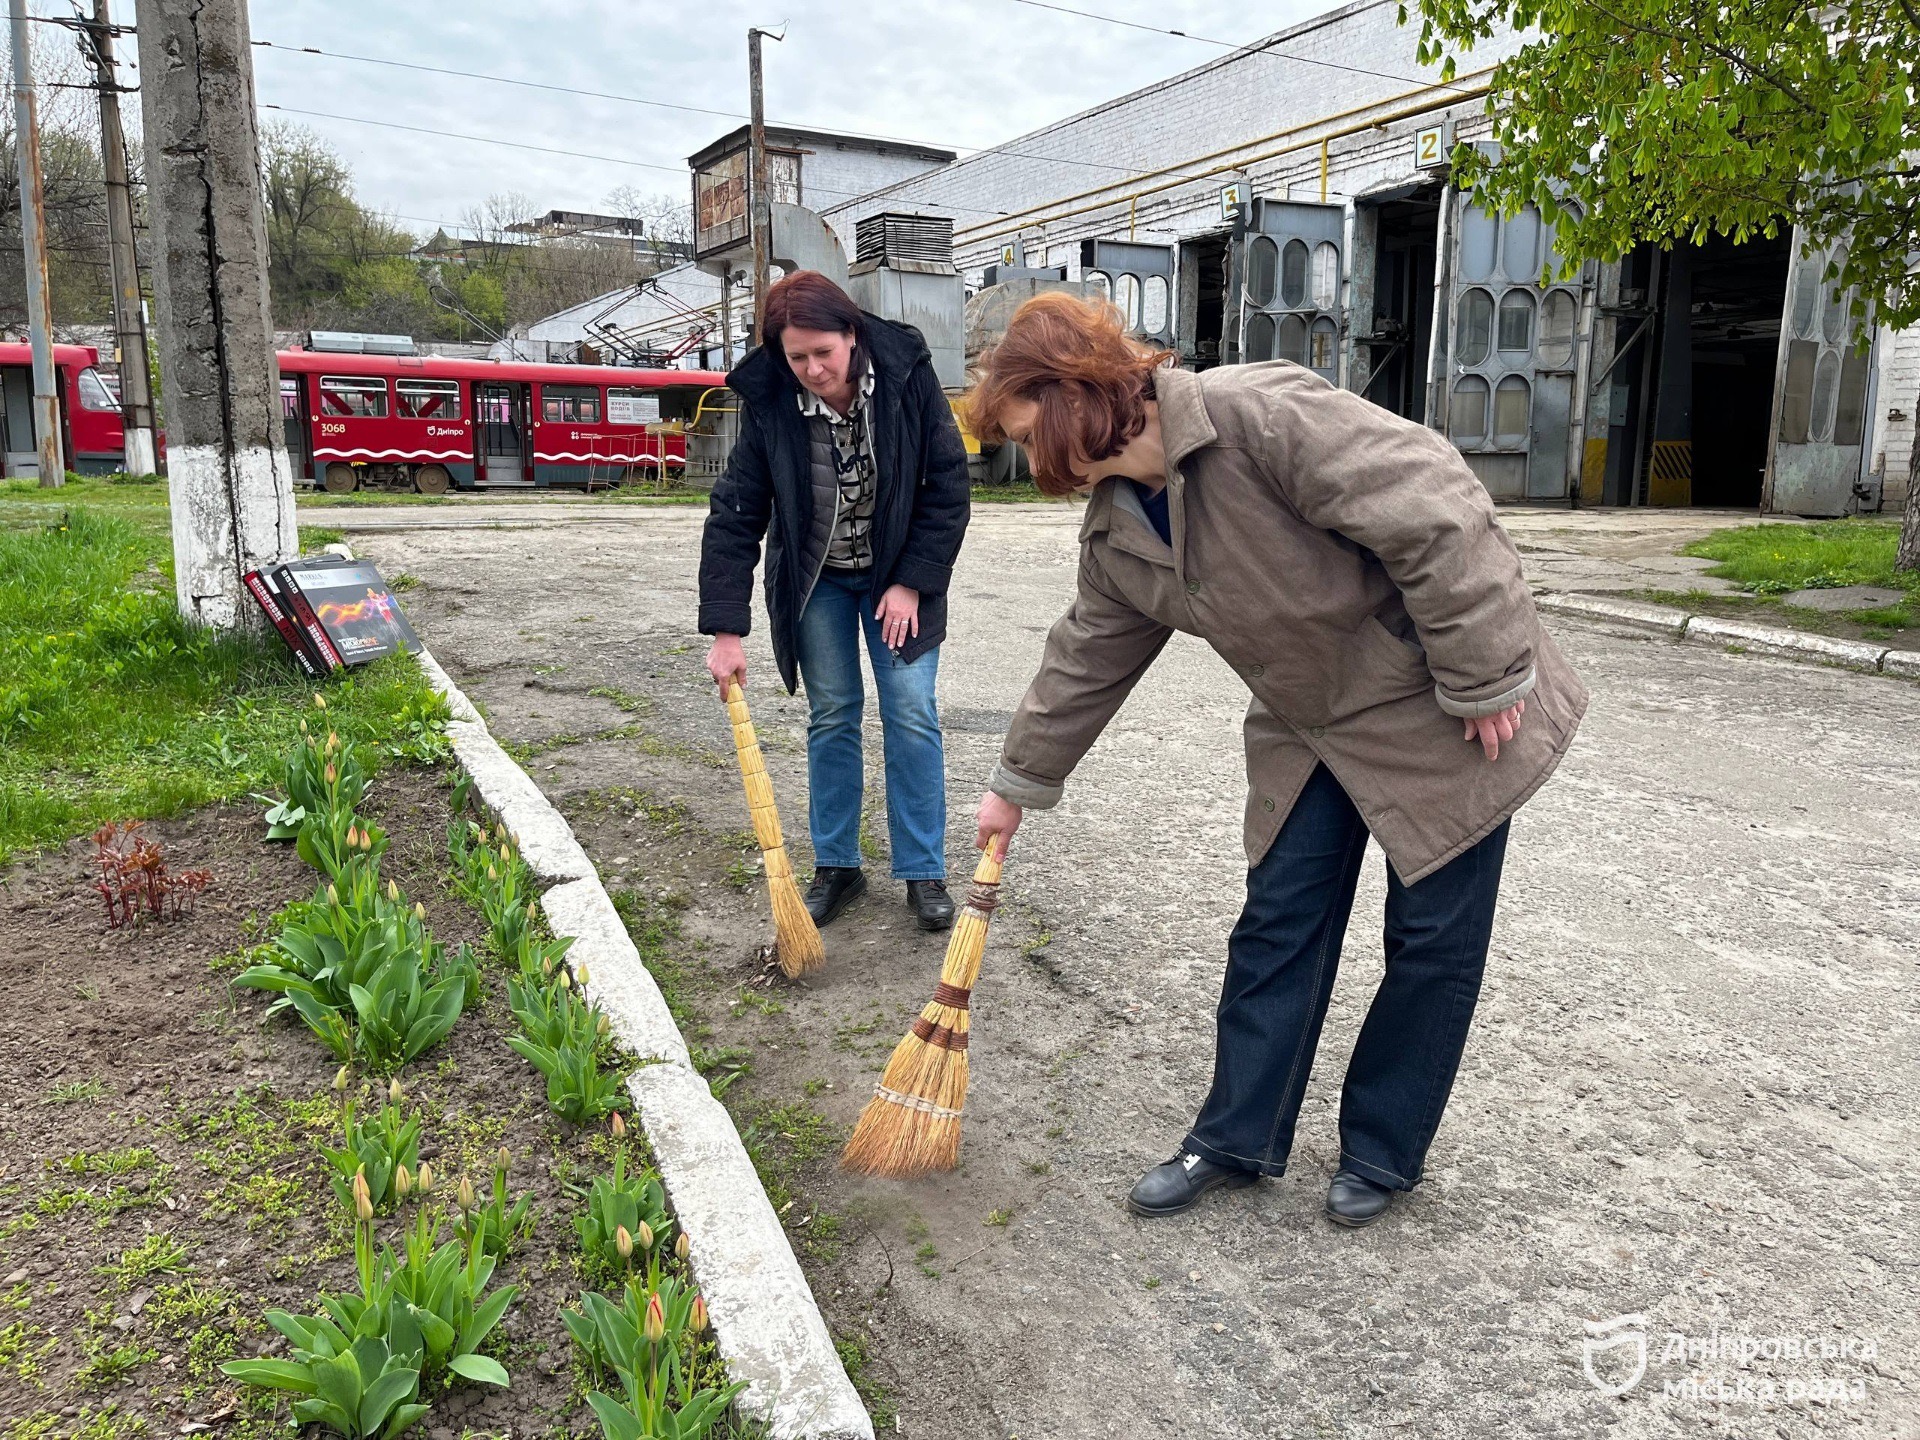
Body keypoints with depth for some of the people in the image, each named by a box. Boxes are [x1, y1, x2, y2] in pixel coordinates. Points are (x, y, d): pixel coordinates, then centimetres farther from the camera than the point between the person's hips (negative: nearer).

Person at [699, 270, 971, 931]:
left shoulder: (907, 375, -20)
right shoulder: (769, 403, -18)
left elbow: (948, 486, -12)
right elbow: (735, 515, -16)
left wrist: (911, 582, -14)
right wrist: (725, 630, -21)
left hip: (899, 575, -1)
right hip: (815, 582, 1)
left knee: (912, 715, -4)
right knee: (831, 717, 4)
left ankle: (924, 873, 7)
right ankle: (837, 866, 18)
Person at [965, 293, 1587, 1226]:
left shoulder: (1258, 414, -29)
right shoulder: (1115, 529, -3)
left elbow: (1433, 513, -30)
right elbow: (1086, 659, 10)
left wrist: (1485, 678, -23)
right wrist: (1018, 782, 17)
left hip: (1442, 712, -6)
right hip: (1311, 725, 7)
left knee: (1434, 936, 6)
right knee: (1279, 924, 9)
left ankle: (1382, 1151, 25)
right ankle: (1238, 1138, 23)